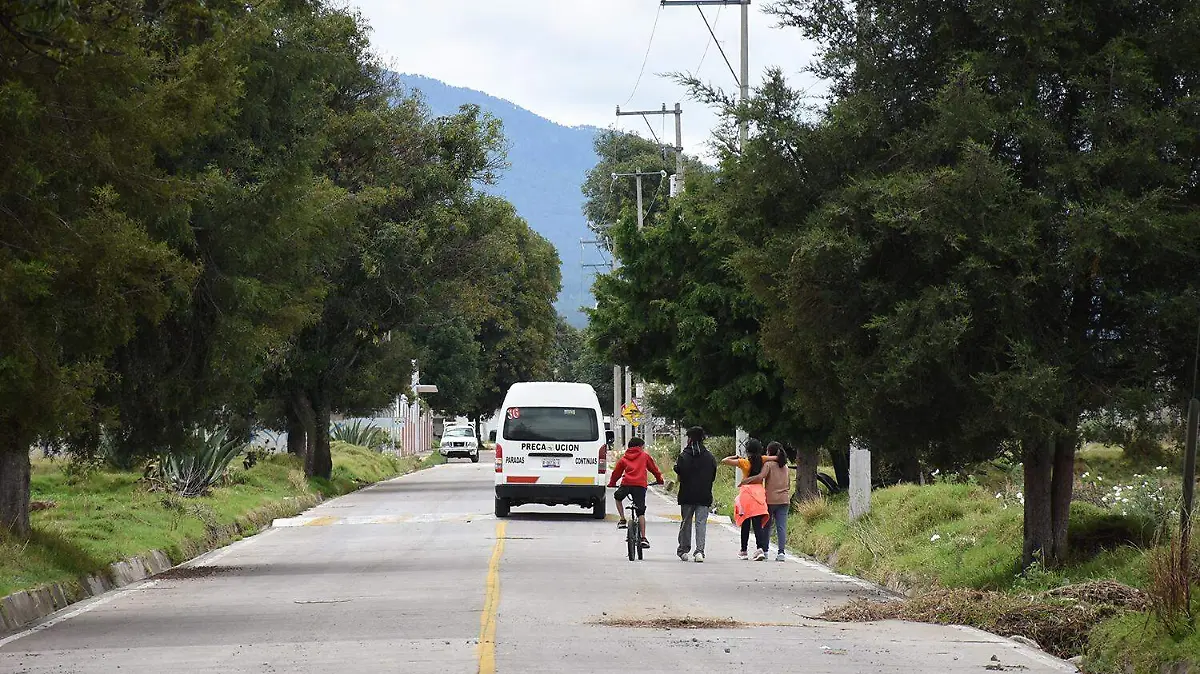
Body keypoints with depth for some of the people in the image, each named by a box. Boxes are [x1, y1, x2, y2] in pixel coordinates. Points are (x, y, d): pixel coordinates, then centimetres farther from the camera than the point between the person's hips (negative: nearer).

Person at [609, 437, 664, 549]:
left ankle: (622, 520, 22)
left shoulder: (624, 458, 18)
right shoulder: (645, 456, 16)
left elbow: (616, 472, 23)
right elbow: (654, 468, 23)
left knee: (617, 497, 33)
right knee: (641, 512, 0)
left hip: (626, 484, 1)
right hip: (640, 485, -1)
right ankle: (643, 538, -7)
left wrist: (612, 483, 39)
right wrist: (660, 479, 39)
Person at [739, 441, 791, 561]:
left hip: (770, 499, -4)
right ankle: (781, 552, -10)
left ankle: (764, 551, 13)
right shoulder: (785, 466, 13)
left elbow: (760, 477, -22)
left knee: (766, 526, 9)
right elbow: (789, 483, 19)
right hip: (784, 499, 4)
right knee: (781, 526, -1)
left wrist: (746, 480, -17)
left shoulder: (768, 464, -5)